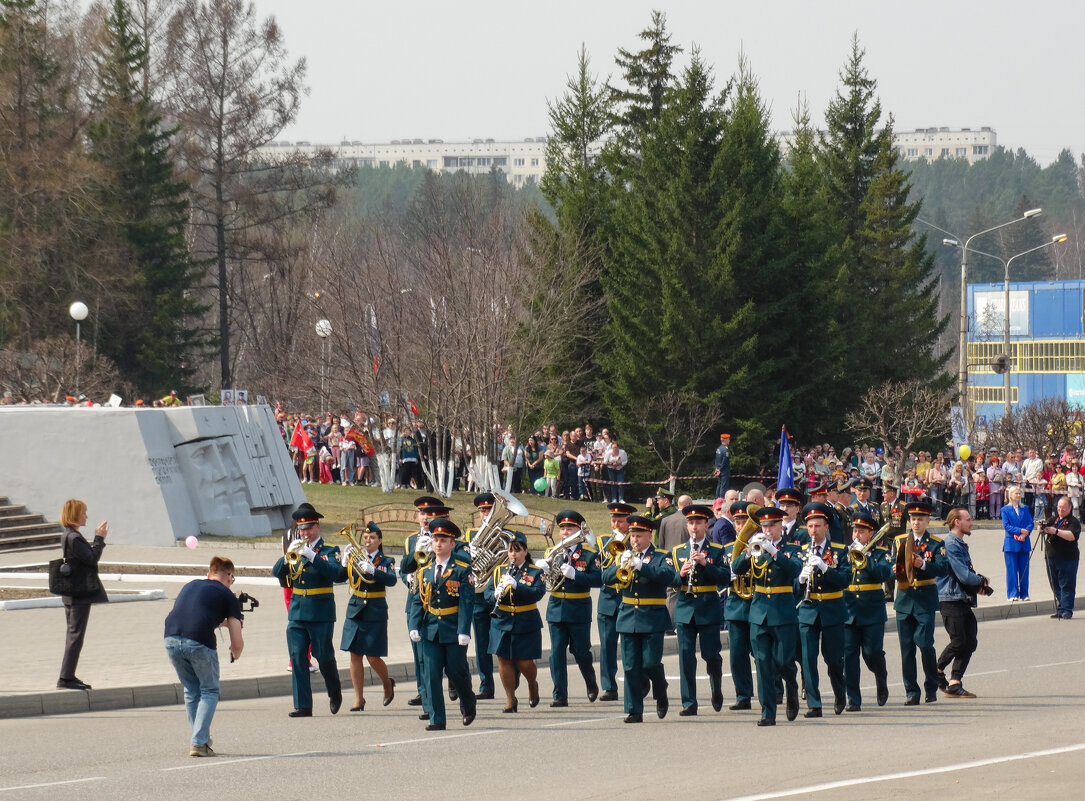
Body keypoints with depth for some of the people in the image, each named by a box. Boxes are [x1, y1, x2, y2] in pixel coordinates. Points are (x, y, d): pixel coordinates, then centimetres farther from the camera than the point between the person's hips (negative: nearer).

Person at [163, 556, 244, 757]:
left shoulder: (190, 586, 28)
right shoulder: (228, 597, 13)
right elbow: (237, 643, 11)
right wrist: (235, 654, 34)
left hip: (171, 638, 5)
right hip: (199, 642, -5)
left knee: (191, 690, 24)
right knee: (209, 691, 14)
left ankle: (201, 738, 26)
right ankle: (199, 743, 1)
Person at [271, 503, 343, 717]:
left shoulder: (329, 551, 0)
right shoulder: (296, 550, 11)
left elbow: (335, 573, -18)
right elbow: (276, 572, 2)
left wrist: (312, 556, -27)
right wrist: (288, 555, -17)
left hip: (321, 614, -4)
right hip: (297, 613, 4)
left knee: (324, 656, 2)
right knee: (297, 658, -3)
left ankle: (335, 692, 29)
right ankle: (302, 705, -3)